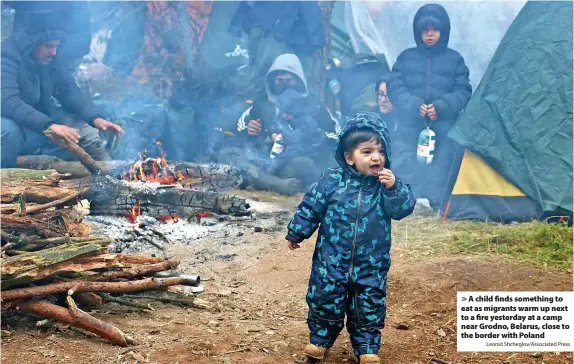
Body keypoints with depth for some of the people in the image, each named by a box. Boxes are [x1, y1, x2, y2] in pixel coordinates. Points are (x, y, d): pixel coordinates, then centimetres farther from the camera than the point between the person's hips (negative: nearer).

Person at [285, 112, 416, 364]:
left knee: (369, 307, 9)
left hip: (371, 264, 1)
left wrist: (394, 188, -29)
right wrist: (296, 233, 6)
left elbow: (403, 209, -13)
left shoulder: (387, 182, -5)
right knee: (324, 300, 8)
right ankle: (320, 339, 30)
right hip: (331, 259, -1)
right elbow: (311, 208, -1)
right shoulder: (332, 180, -9)